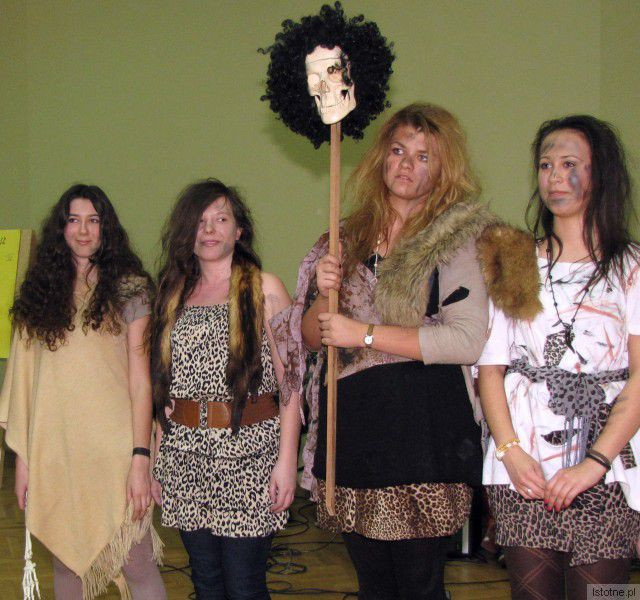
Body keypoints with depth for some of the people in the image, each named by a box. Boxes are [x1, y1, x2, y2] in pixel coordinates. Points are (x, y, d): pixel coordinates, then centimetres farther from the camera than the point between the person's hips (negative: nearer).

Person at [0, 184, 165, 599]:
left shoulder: (129, 289, 2)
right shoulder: (42, 291, 11)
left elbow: (140, 377, -3)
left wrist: (141, 458, -10)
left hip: (113, 448, -3)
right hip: (54, 450, 4)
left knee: (136, 564, -4)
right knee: (66, 561, 11)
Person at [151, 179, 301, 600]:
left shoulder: (263, 289, -1)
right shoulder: (175, 295, 13)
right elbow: (168, 387, 13)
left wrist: (287, 458, -12)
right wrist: (156, 460, 9)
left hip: (247, 453, -4)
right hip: (185, 454, 4)